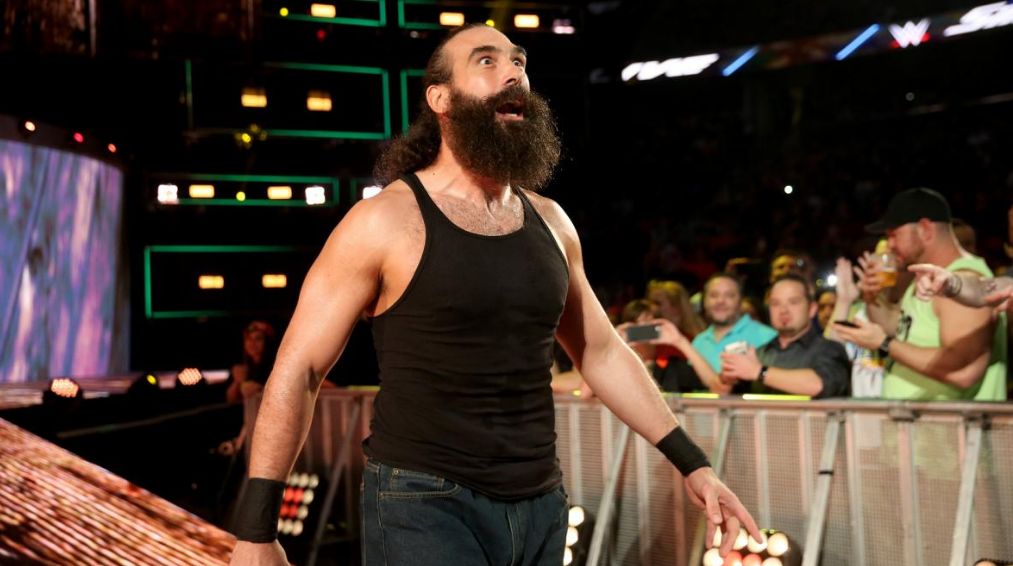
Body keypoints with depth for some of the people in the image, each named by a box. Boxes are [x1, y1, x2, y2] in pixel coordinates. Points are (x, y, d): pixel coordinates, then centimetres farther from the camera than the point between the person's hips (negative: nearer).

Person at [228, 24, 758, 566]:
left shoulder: (548, 221, 8)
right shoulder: (385, 222, -9)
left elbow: (602, 352, 17)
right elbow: (296, 371, -8)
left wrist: (690, 462, 13)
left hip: (540, 506, 6)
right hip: (424, 507, -5)